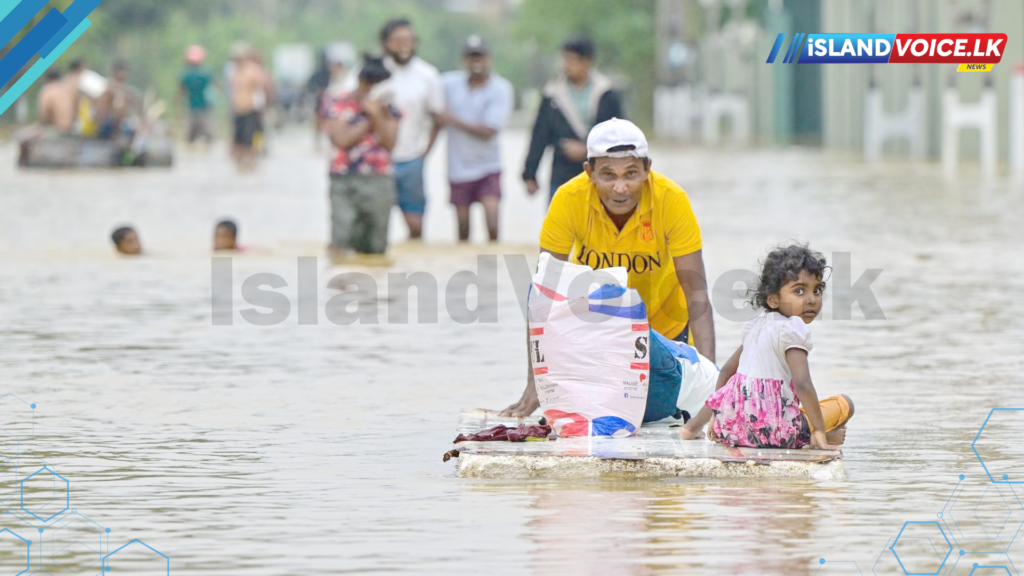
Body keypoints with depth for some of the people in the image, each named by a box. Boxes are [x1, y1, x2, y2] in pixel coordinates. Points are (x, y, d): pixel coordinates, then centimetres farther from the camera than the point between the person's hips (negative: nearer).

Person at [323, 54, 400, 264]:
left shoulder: (388, 108, 9)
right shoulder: (339, 104, 2)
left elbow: (390, 142, -2)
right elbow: (342, 139, -9)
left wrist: (377, 115, -11)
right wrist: (368, 121, -5)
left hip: (379, 181, 2)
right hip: (345, 181, -2)